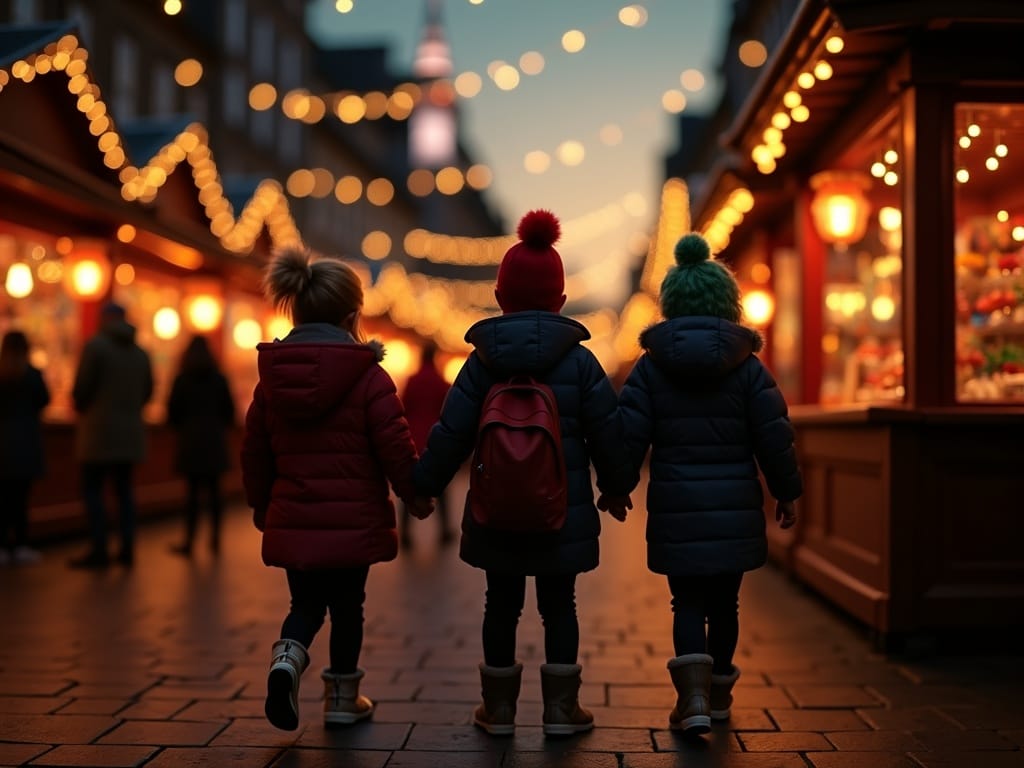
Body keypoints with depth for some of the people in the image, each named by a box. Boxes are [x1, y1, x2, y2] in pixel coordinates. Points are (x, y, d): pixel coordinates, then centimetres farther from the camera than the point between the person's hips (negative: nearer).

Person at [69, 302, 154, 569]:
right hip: (130, 432, 6)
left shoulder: (95, 346, -9)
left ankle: (99, 550, -4)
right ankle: (127, 549, 9)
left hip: (99, 430, -6)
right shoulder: (140, 353, 9)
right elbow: (147, 392, 11)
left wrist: (81, 409, 9)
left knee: (92, 490, -1)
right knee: (124, 489, 10)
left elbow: (82, 387, -10)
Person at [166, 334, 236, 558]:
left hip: (190, 440, -2)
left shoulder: (182, 380, -3)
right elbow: (229, 411, 5)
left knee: (193, 491, -2)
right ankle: (215, 538, 8)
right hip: (215, 440, 2)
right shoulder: (219, 379, 3)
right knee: (214, 490, 6)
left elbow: (173, 412, -3)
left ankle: (189, 541, 0)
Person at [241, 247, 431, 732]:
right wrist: (413, 494, 5)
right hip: (353, 519, -3)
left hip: (292, 520, 3)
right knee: (346, 606, 13)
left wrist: (261, 506, 24)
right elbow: (395, 445, -12)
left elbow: (255, 452, 10)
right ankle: (342, 699, 23)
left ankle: (287, 657, -11)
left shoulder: (271, 376, 3)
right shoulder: (368, 376, -11)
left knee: (307, 603, 17)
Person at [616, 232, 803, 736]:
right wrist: (786, 493, 9)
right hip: (734, 506, 1)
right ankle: (718, 691, 29)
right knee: (723, 601, 16)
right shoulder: (747, 366, -1)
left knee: (688, 602, 7)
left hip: (676, 506, -1)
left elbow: (629, 435, -6)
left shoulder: (651, 365, -2)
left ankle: (693, 695, -12)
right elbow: (775, 436, -3)